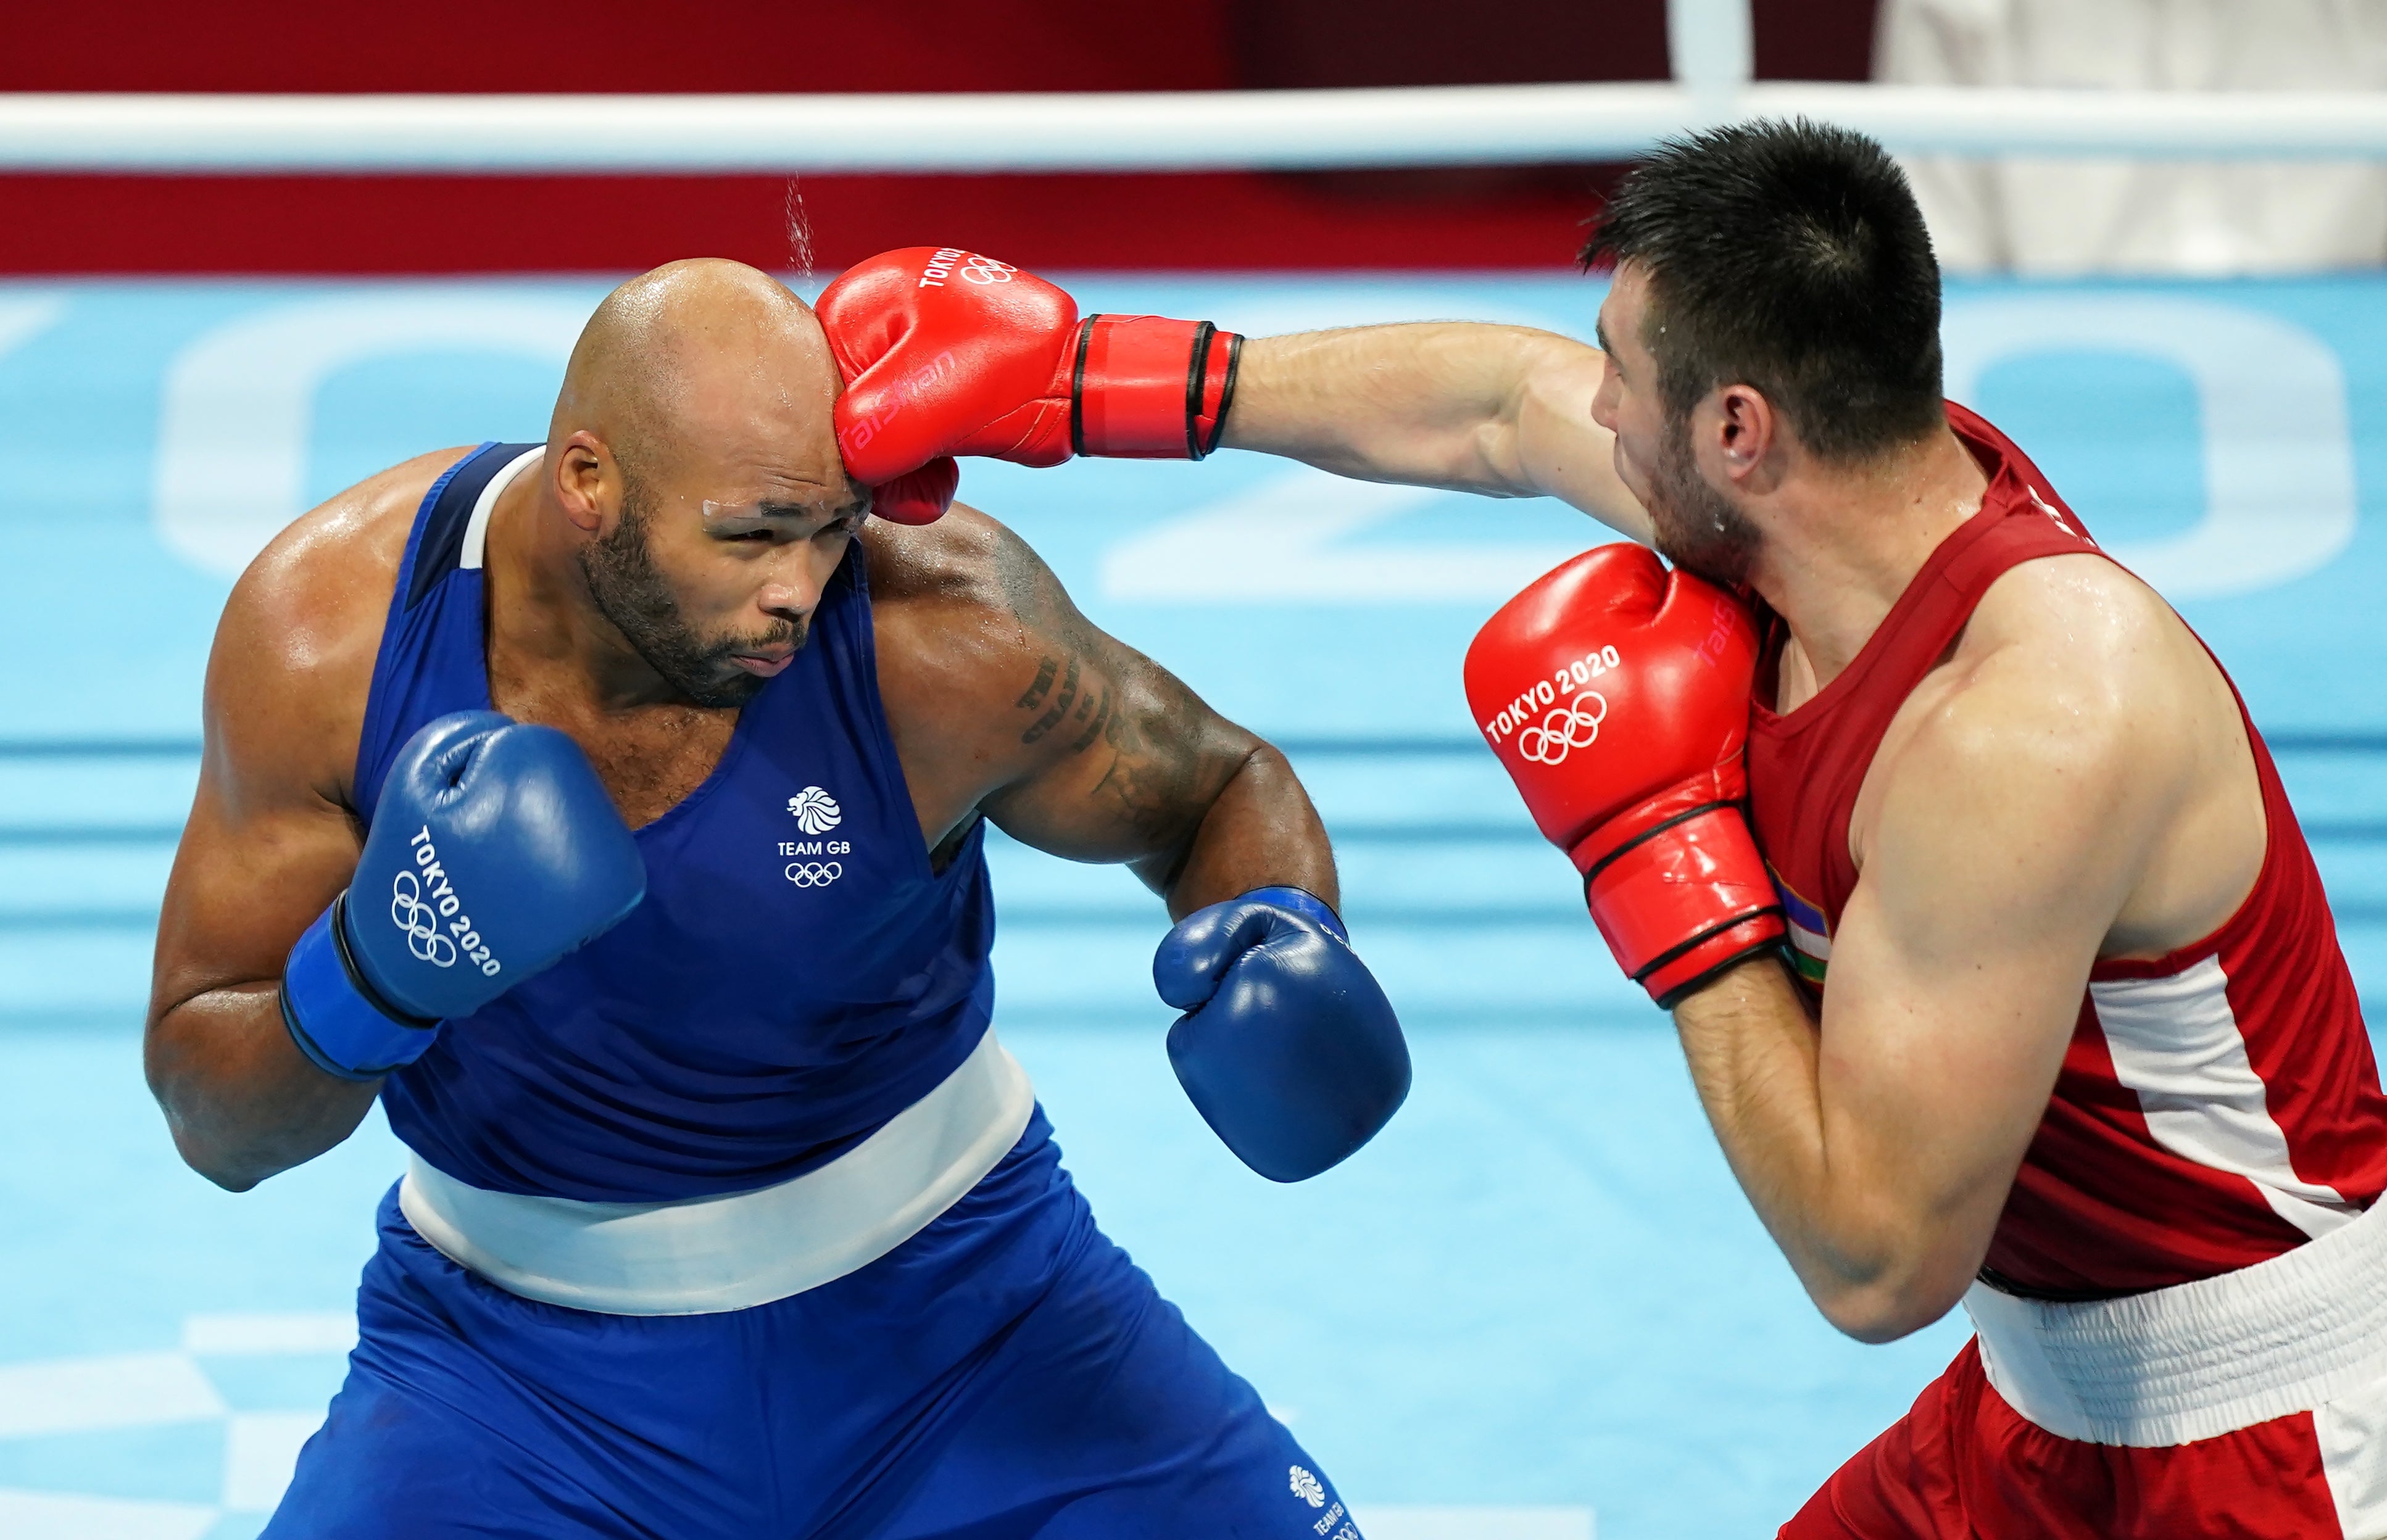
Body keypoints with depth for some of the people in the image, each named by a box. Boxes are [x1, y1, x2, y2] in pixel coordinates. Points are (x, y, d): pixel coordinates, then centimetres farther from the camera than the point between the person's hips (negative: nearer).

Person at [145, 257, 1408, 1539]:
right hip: (522, 1352, 0)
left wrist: (1282, 935, -25)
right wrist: (362, 986, -34)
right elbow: (210, 1123, -12)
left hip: (948, 1301, 1)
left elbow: (1224, 787, -2)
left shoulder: (938, 636, -23)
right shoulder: (327, 633, -20)